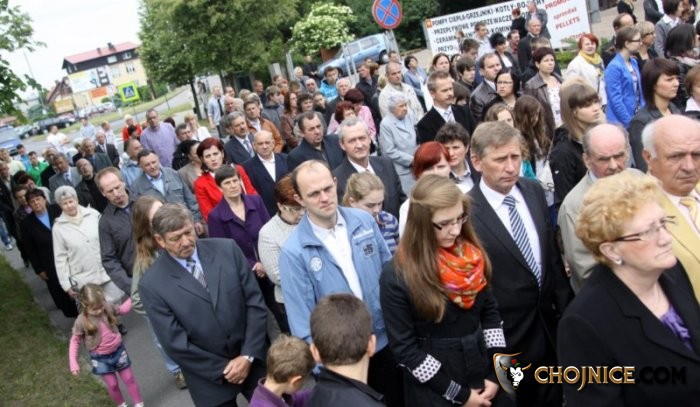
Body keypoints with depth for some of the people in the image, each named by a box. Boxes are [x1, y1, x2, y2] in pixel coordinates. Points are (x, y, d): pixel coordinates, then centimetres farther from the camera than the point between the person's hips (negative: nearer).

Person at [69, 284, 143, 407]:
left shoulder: (108, 307, -15)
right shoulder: (81, 321, -22)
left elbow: (122, 309, 6)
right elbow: (75, 341, -11)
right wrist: (73, 363, -14)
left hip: (118, 350, 2)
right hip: (101, 358, -2)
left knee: (129, 379, 13)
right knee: (112, 385, 11)